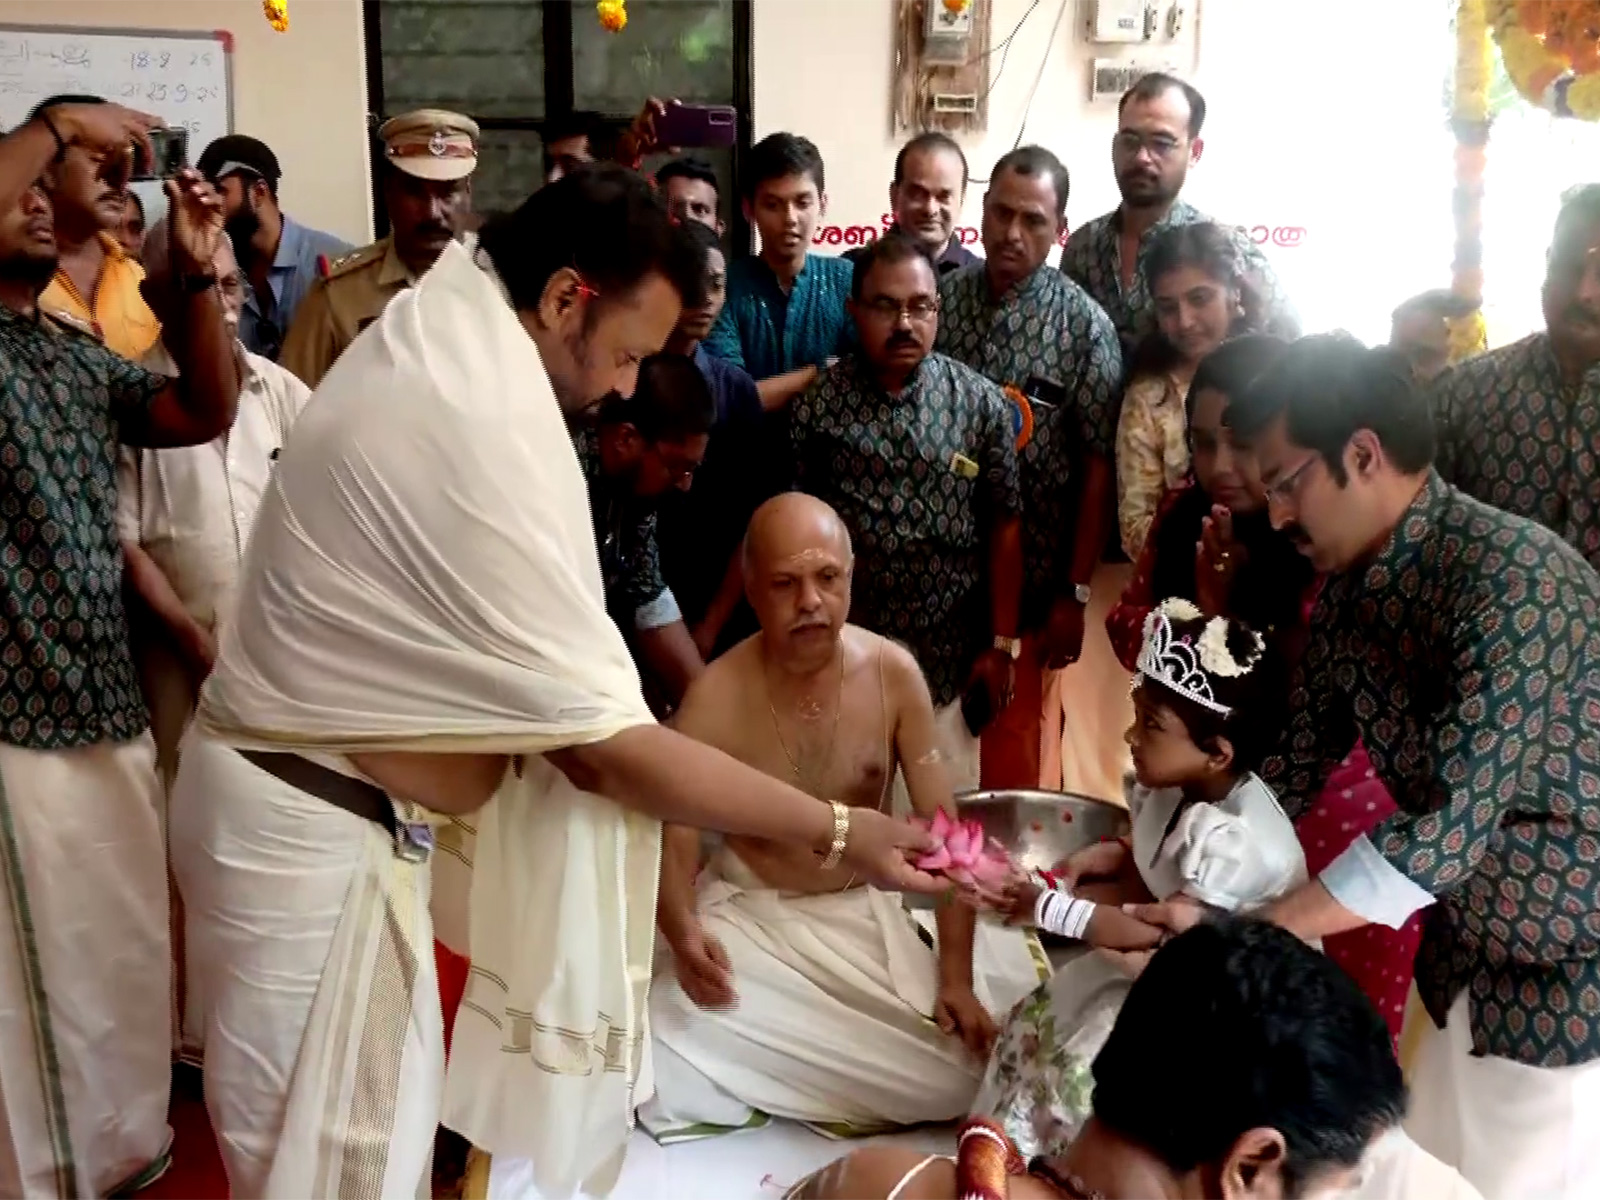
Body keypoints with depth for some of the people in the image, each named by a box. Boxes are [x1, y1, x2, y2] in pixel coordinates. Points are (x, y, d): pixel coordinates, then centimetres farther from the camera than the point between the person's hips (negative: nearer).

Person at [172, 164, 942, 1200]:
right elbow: (605, 747, -26)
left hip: (325, 803, 10)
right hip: (310, 831, -9)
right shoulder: (483, 428, -28)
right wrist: (837, 832, -21)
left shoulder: (434, 339, 4)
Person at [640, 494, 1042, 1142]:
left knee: (960, 1075, -12)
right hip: (748, 917, -2)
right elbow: (672, 840, -16)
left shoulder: (893, 673, -14)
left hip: (864, 913, 2)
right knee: (671, 1033, -29)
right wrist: (684, 937, -39)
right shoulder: (714, 698, -19)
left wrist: (956, 976, -13)